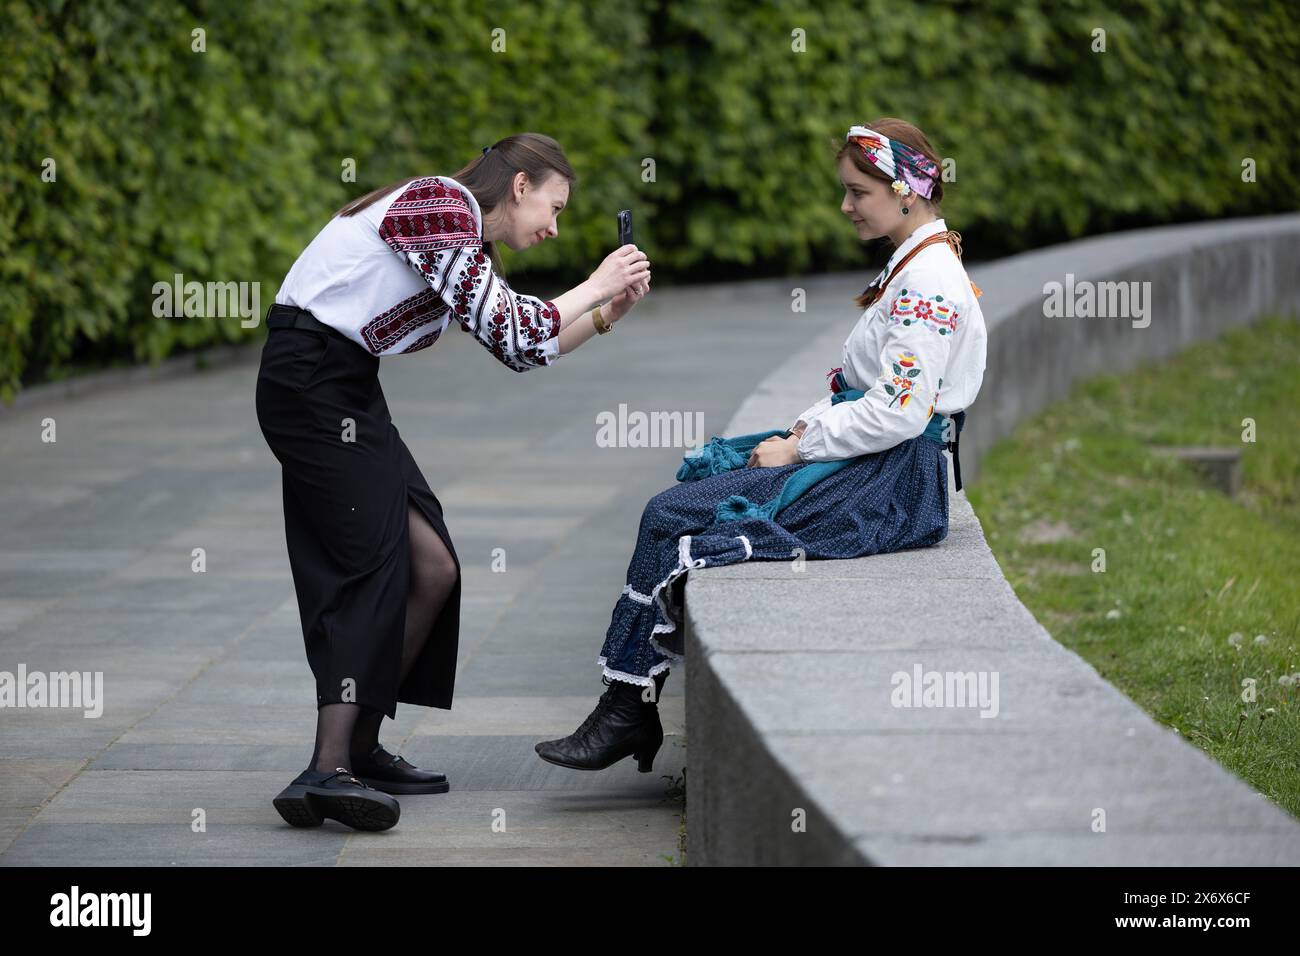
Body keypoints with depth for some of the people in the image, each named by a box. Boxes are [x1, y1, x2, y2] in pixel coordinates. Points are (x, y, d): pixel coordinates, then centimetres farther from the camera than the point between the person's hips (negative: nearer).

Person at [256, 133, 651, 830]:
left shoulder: (467, 239, 19)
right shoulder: (442, 205, -12)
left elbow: (520, 347, 22)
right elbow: (511, 338, -17)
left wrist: (606, 315, 12)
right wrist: (595, 285, -6)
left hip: (346, 390, 10)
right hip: (313, 380, -10)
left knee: (432, 569, 7)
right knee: (373, 570, -16)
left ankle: (359, 747, 11)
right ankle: (329, 770, -22)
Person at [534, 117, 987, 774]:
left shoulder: (931, 283, -16)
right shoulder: (913, 268, 16)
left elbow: (895, 413, -22)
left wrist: (797, 451, -14)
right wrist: (805, 428, 4)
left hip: (888, 484, -10)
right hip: (866, 460, 10)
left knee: (671, 516, -14)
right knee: (688, 486, 0)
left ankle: (627, 714, -7)